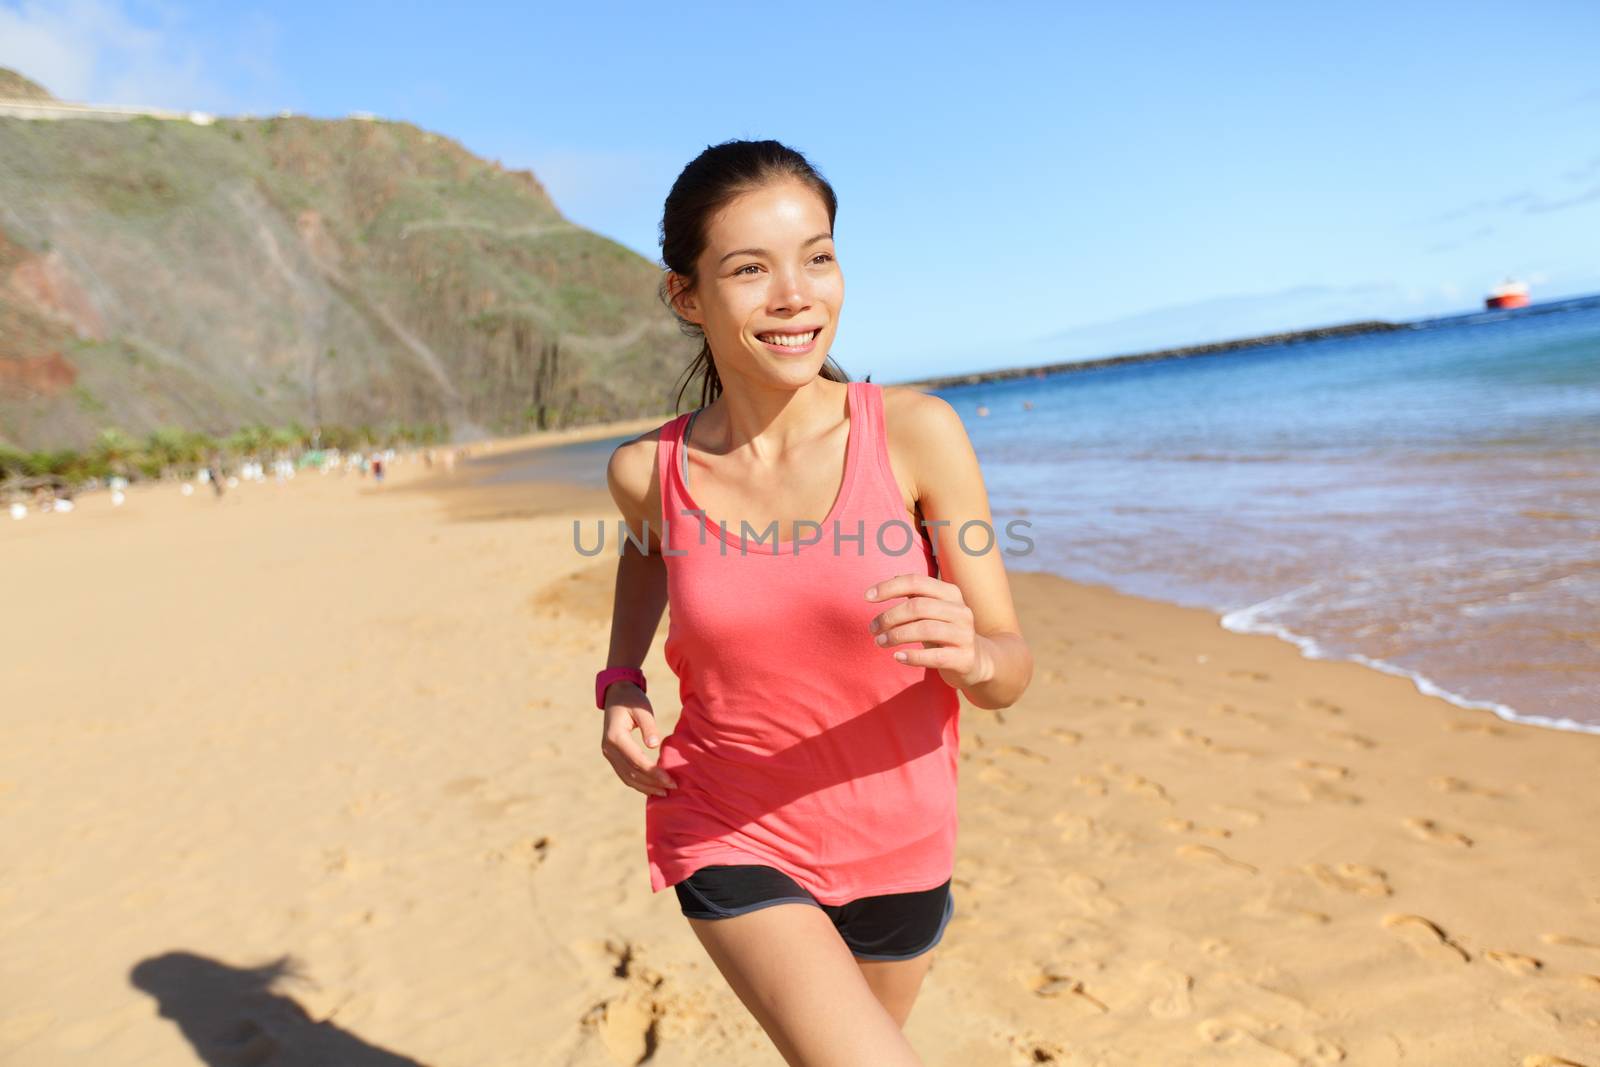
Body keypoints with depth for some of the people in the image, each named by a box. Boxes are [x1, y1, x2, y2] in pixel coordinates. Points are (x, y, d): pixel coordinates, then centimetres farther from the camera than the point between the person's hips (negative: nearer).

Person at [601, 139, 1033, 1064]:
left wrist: (969, 650, -35)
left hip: (899, 846, 2)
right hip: (733, 841, -1)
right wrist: (621, 684, -2)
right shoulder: (650, 471, -14)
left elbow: (1011, 673, -13)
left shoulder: (917, 433, -18)